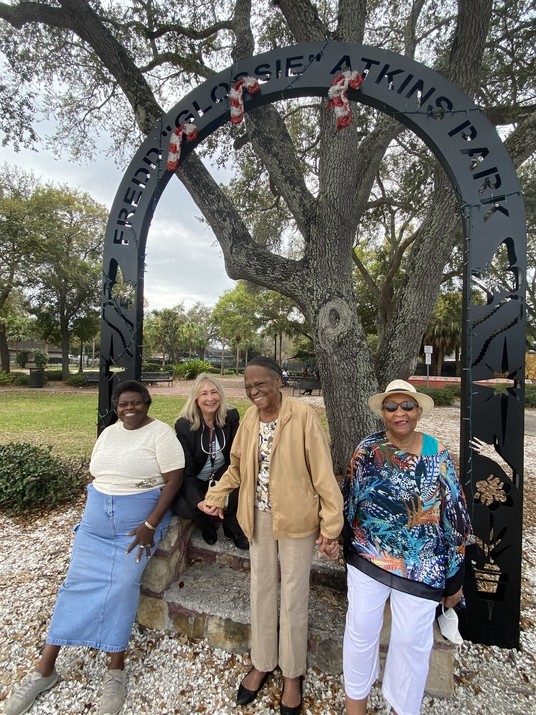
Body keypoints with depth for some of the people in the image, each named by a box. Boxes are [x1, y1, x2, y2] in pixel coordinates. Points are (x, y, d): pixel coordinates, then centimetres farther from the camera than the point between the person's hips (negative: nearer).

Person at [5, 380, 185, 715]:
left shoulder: (161, 433, -12)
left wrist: (150, 525, -21)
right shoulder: (108, 433, 9)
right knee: (78, 580, 2)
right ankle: (45, 669, 18)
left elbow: (174, 479, -17)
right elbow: (94, 475, 17)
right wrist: (93, 509, 3)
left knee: (123, 584, -14)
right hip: (97, 520, 6)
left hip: (140, 521, -5)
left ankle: (116, 669, 7)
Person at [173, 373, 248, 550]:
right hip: (194, 482, -1)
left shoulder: (231, 417, -12)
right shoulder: (184, 425, -18)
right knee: (183, 506, -29)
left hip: (223, 477, 1)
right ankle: (208, 523, 6)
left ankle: (233, 527, 4)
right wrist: (199, 502, -35)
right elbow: (186, 470, -19)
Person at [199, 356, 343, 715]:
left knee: (293, 597, 14)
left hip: (296, 518, -4)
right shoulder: (249, 418, -2)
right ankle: (262, 663, 46)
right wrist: (216, 494, -5)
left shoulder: (303, 415, -19)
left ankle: (293, 672, 40)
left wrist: (331, 525, -14)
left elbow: (323, 472, -16)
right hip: (259, 517, 5)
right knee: (261, 590, 21)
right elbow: (238, 466, 8)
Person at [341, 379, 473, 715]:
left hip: (421, 567, 0)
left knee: (412, 640, 16)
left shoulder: (438, 455, -10)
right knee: (361, 629, 16)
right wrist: (346, 543, 1)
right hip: (368, 557, 1)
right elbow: (350, 499, 0)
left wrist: (455, 578, 1)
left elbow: (455, 516, -3)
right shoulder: (368, 449, -10)